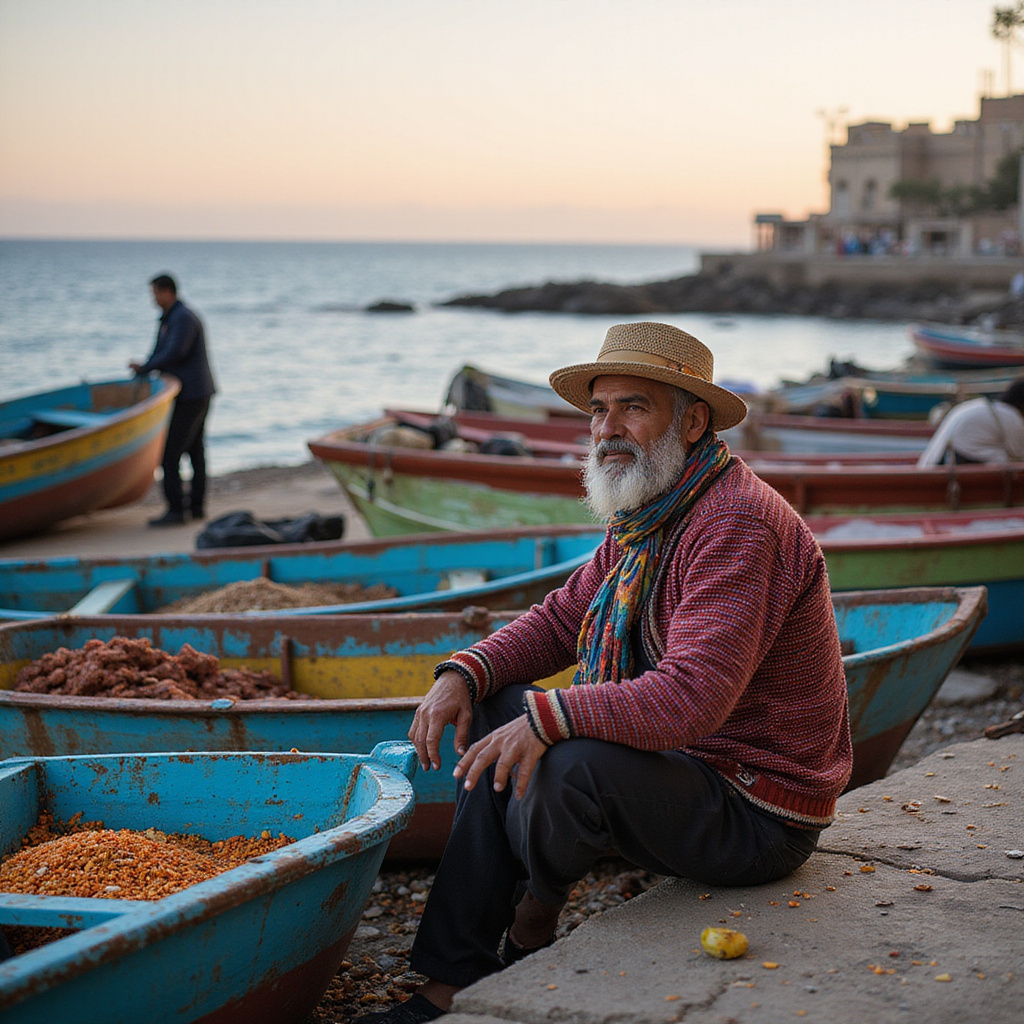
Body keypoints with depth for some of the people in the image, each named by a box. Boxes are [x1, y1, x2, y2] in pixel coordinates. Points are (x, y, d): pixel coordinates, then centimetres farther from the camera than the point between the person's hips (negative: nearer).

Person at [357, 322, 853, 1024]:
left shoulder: (738, 525, -24)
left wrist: (550, 715, -35)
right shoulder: (643, 517, 8)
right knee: (496, 713, 5)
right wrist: (463, 673, -4)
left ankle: (535, 916, 5)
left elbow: (693, 696, -34)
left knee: (569, 765, -32)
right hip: (684, 760, 10)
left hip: (758, 817, -10)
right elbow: (562, 620, 13)